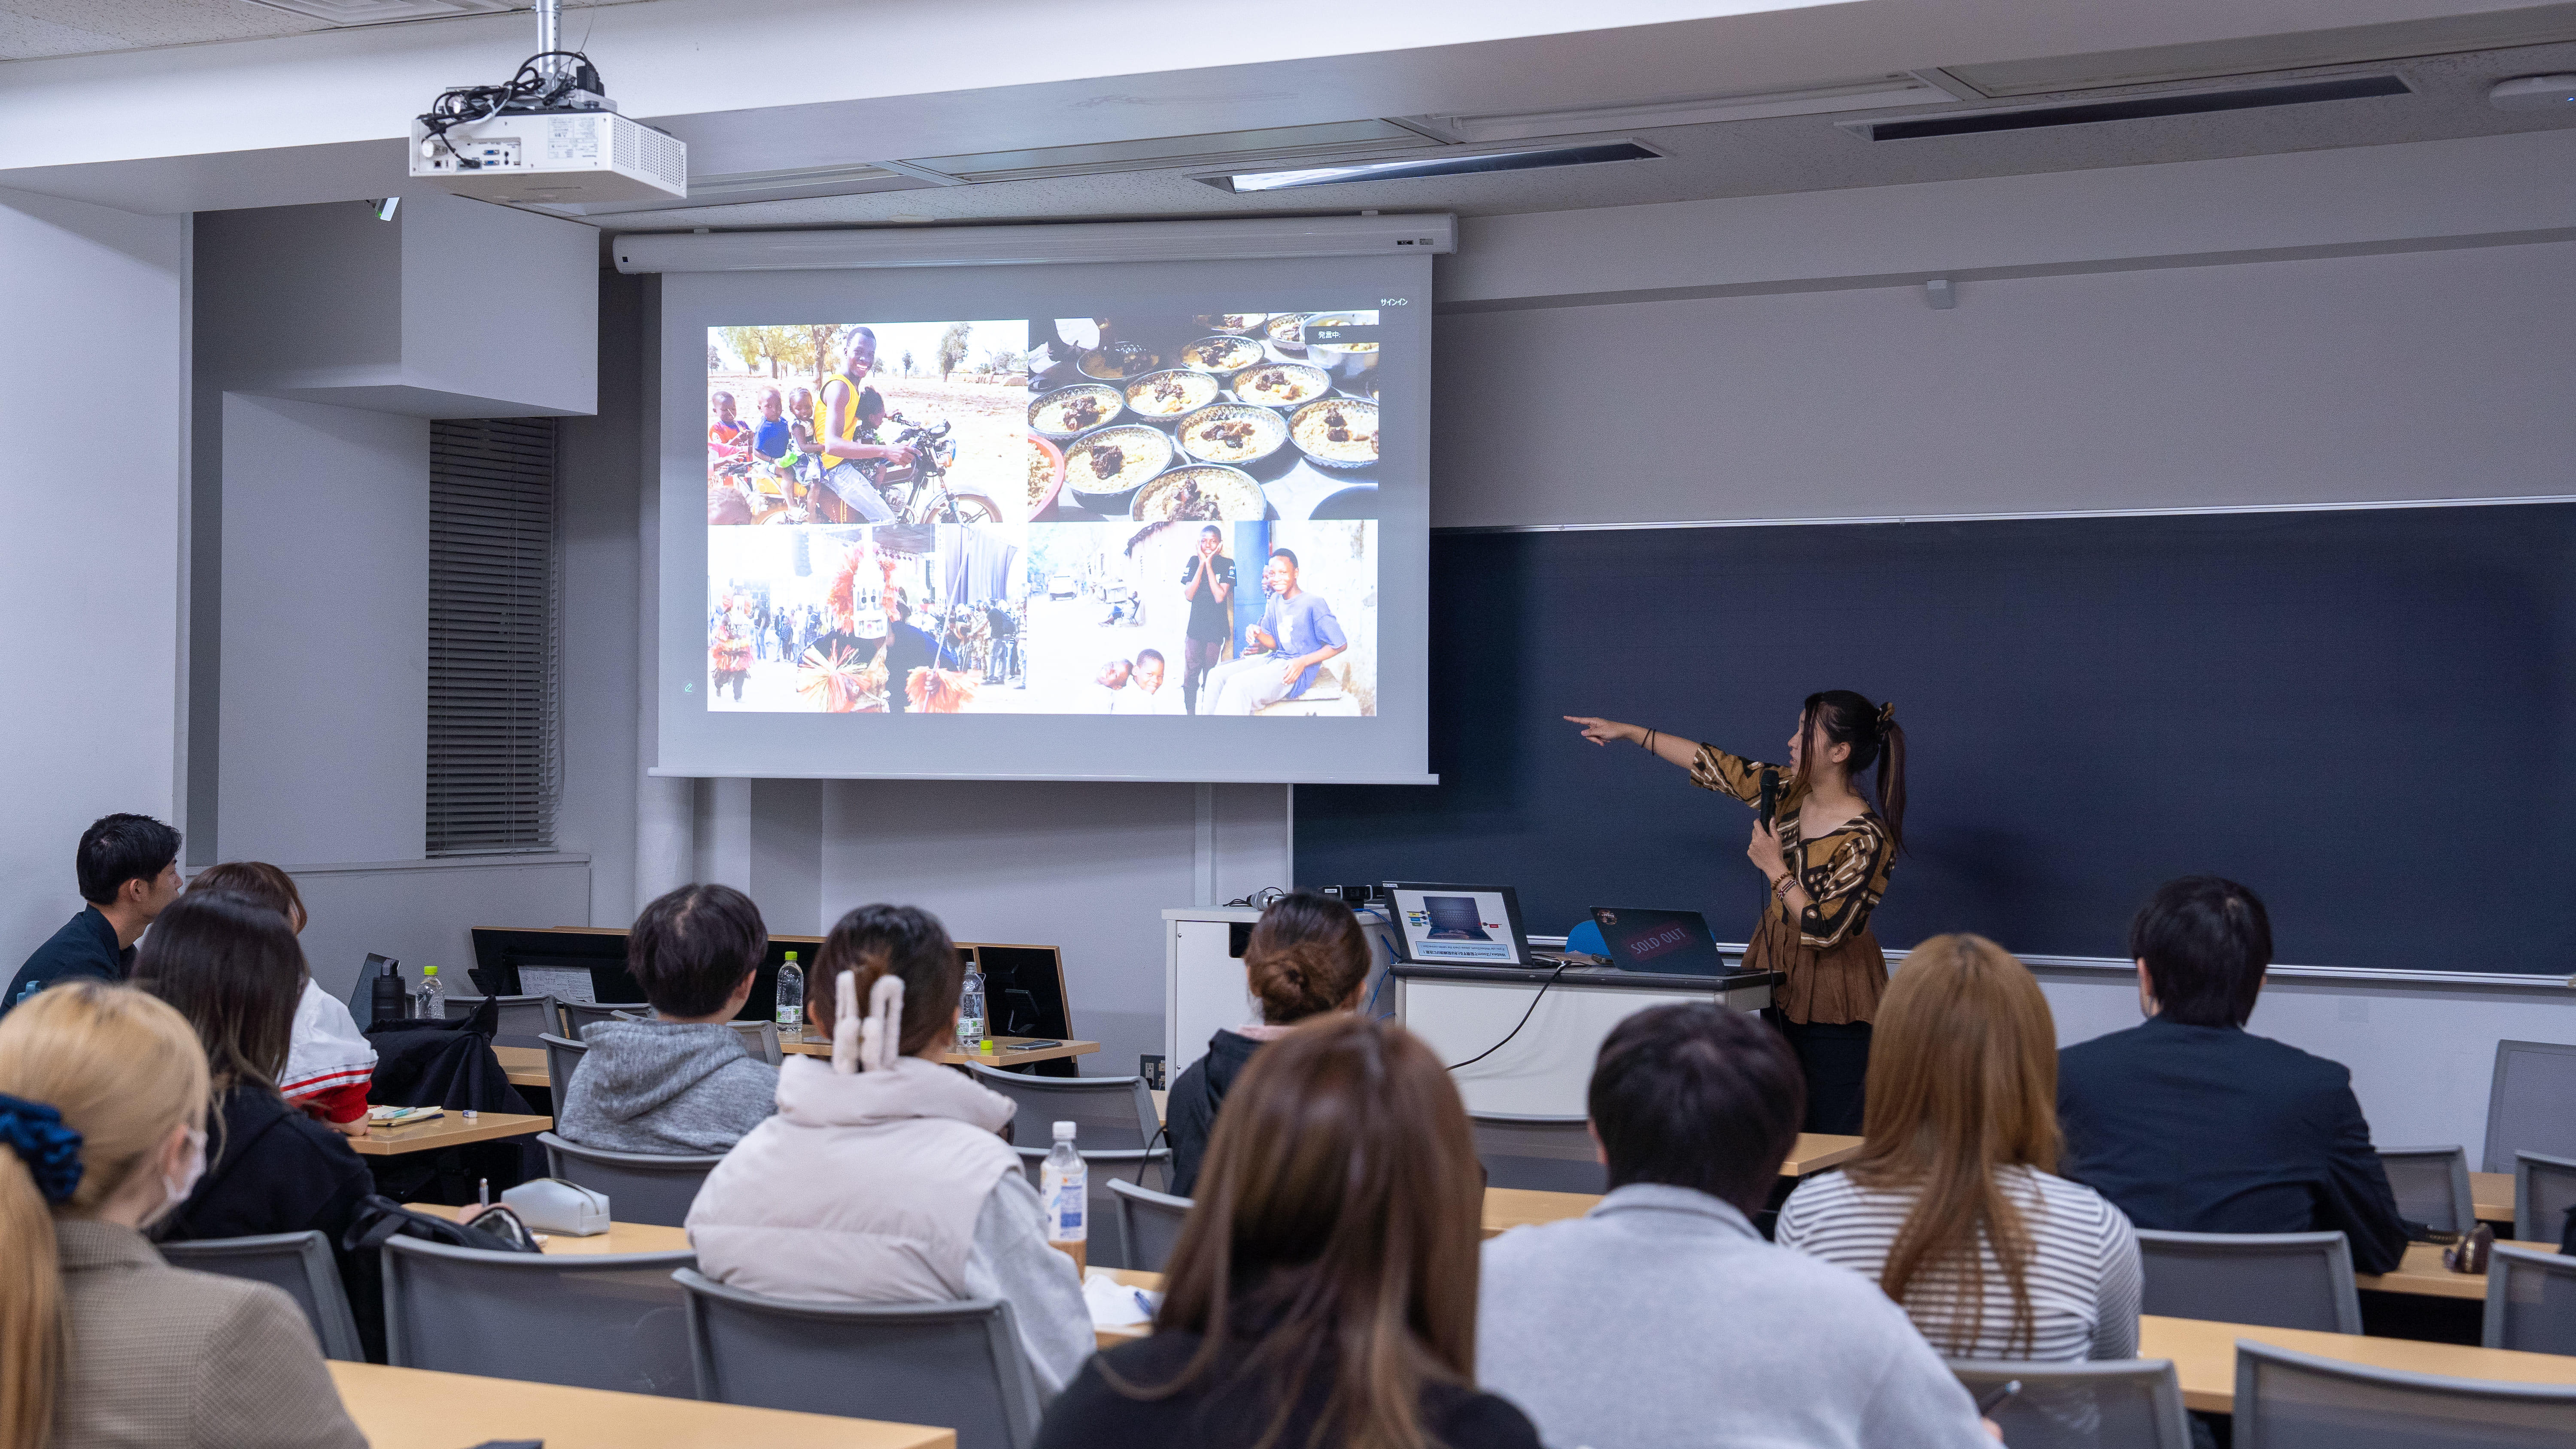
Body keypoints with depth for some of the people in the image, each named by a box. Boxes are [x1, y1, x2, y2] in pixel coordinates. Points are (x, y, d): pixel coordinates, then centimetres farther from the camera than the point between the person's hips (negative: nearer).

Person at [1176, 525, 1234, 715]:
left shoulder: (1227, 564, -4)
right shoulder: (1194, 562, 2)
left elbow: (1220, 597, -15)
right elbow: (1188, 595, -8)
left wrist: (1209, 565, -15)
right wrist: (1202, 564, -13)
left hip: (1217, 630, -2)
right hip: (1195, 628, 2)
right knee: (1190, 677, 0)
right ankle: (1190, 713, 9)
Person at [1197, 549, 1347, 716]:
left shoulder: (1313, 604, -12)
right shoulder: (1275, 600, 11)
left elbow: (1340, 644, -11)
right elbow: (1274, 643, 15)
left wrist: (1303, 662, -19)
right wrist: (1259, 635, -9)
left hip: (1296, 671, -8)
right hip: (1274, 658, 8)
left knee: (1238, 684, -28)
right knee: (1217, 676, -4)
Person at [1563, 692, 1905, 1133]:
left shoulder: (1867, 840, -19)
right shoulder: (1790, 791, 1)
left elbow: (1825, 930, -22)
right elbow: (1717, 766, 9)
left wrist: (1774, 867, -17)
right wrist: (1628, 731, 12)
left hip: (1832, 1005, -7)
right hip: (1777, 985, 7)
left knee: (1831, 1134, -3)